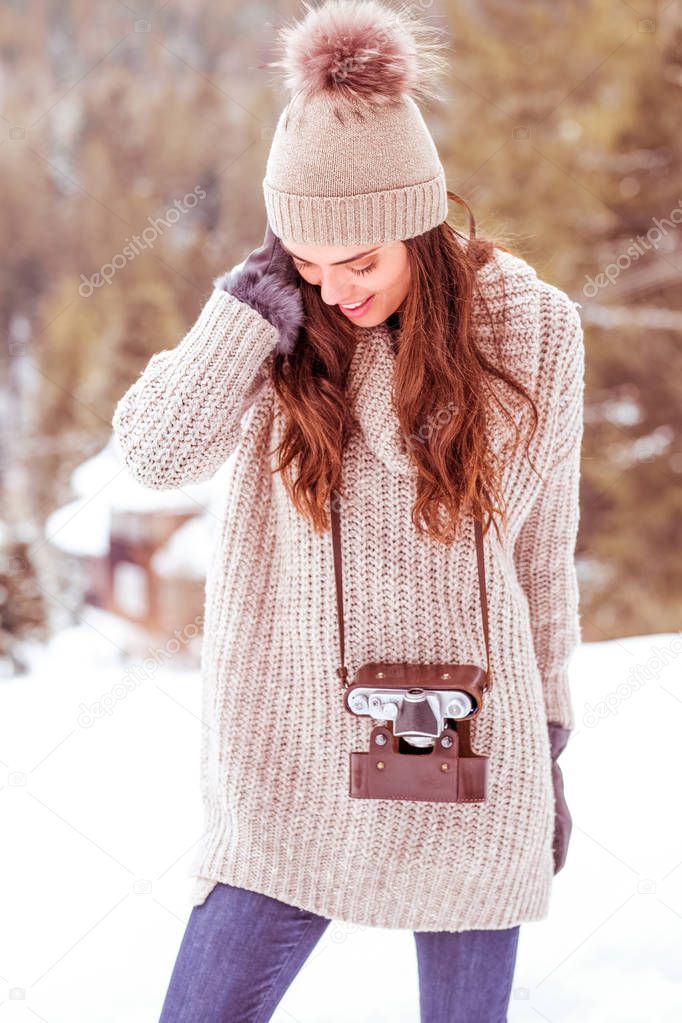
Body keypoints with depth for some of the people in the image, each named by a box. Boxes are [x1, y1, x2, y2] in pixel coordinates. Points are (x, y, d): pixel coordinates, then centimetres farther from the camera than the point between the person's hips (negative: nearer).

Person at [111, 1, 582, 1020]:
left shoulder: (532, 330, -4)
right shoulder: (281, 321, -3)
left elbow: (543, 546, 5)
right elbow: (157, 450, -19)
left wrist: (548, 742, 9)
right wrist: (270, 288, -19)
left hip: (472, 759, 0)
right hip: (299, 762, 0)